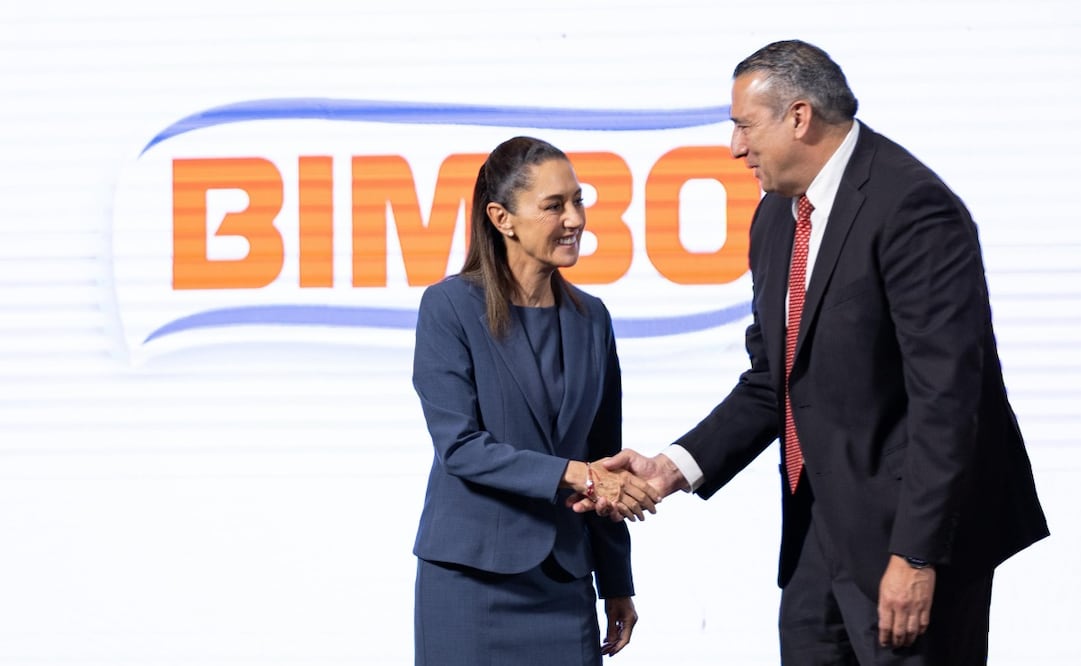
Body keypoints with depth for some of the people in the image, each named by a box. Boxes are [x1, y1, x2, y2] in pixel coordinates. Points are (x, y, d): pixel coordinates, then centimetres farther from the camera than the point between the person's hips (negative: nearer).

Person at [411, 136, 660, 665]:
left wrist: (617, 585, 13)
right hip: (472, 577, -4)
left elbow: (603, 459, 12)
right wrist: (573, 476, -21)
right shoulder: (450, 307, -7)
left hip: (563, 582, 4)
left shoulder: (590, 318, 8)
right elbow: (459, 446, -14)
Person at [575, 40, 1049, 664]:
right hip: (820, 524, 8)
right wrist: (675, 467, 1)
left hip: (912, 520, -8)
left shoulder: (911, 207, -17)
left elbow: (945, 394, -21)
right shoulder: (776, 218, 11)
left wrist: (916, 553, -23)